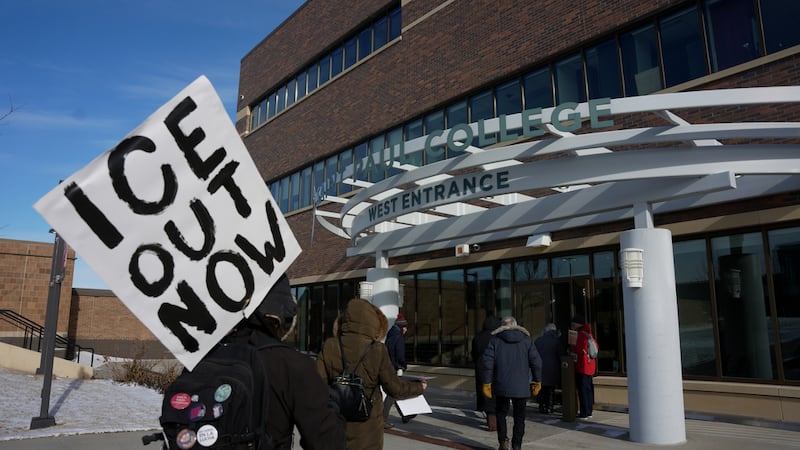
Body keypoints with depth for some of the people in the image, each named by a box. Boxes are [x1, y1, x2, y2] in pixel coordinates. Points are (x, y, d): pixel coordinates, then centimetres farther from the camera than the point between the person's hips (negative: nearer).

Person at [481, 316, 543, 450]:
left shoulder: (495, 339, 1)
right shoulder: (526, 339, 3)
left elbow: (487, 361, -7)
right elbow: (536, 361, -2)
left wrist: (487, 382, -3)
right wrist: (537, 381, 6)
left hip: (501, 385, 0)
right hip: (521, 386, 1)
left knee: (501, 413, 16)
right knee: (519, 416, 12)